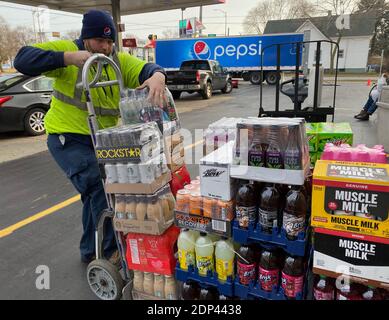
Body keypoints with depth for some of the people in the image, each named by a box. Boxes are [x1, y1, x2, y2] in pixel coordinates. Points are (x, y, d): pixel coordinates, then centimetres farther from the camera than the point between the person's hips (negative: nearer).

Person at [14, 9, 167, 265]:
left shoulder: (120, 60, 0)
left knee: (95, 192, 15)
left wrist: (157, 76, -40)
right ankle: (113, 250, -4)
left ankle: (89, 251, 38)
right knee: (99, 186, -22)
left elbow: (146, 69, -14)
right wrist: (68, 58, -31)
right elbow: (23, 60, -20)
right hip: (67, 138, -5)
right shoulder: (66, 50, -9)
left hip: (100, 140, 6)